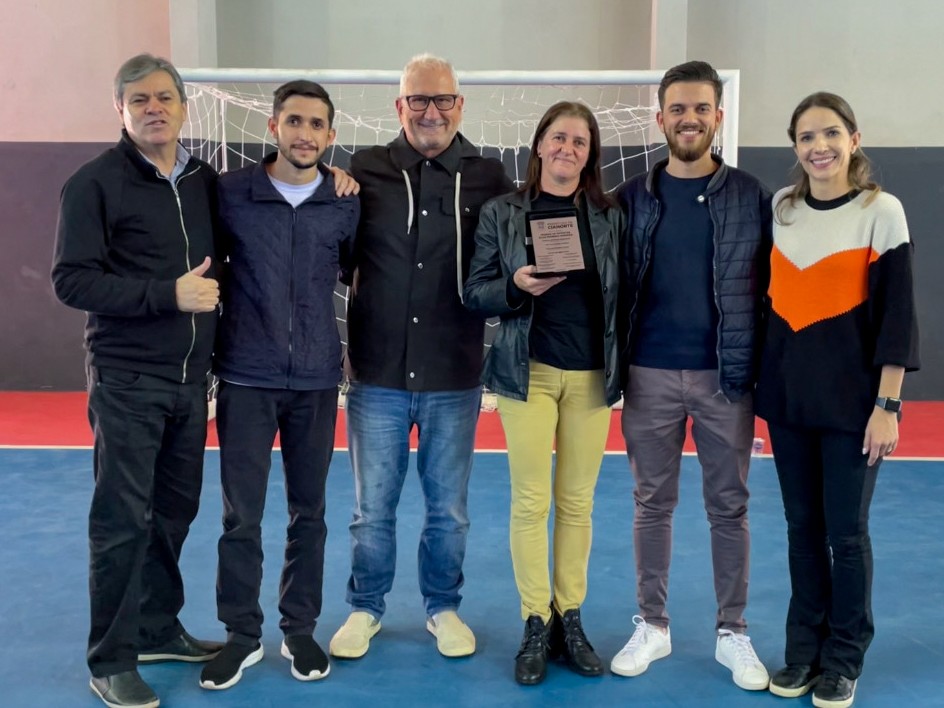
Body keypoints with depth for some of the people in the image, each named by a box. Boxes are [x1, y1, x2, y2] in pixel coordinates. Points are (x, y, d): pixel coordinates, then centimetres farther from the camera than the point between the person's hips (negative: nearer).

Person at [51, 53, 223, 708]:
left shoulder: (206, 180, 9)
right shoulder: (96, 182, -6)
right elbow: (72, 280, -12)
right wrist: (168, 294, -20)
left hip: (192, 379, 5)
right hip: (127, 380, -5)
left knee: (174, 511, 13)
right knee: (123, 520, 0)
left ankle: (159, 630, 30)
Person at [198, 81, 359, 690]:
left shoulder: (346, 205, 0)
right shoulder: (230, 193, -4)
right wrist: (214, 344, 4)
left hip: (317, 381, 2)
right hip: (246, 380, -1)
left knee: (309, 513, 11)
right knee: (241, 515, 4)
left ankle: (301, 630, 26)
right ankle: (242, 635, 21)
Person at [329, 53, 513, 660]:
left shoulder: (488, 177, 0)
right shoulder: (366, 171, 0)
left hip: (454, 379, 0)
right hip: (378, 375, 0)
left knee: (449, 508, 14)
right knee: (372, 508, 12)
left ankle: (444, 607, 34)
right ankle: (366, 608, 32)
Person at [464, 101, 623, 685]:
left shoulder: (610, 216, 6)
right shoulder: (502, 213, 2)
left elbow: (623, 295, 9)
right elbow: (475, 294, 1)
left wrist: (622, 368, 3)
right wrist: (515, 287, -18)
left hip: (591, 375, 2)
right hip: (528, 372, -1)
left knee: (578, 503, 8)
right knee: (531, 502, 2)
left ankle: (570, 620, 21)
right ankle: (536, 625, 15)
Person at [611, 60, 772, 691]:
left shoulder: (751, 196, 1)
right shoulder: (634, 197, 3)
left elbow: (771, 286, 3)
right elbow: (616, 286, 4)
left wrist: (762, 370, -2)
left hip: (725, 377, 0)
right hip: (650, 376, 1)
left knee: (729, 507, 8)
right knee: (653, 503, 10)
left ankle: (733, 633, 23)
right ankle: (653, 626, 24)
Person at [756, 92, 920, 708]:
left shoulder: (882, 210, -7)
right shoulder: (781, 207, 6)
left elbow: (897, 313, -9)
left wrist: (887, 404, -13)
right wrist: (764, 376, 9)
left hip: (851, 391, -4)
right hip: (787, 387, 4)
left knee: (846, 531, 4)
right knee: (802, 526, 12)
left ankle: (844, 659, 22)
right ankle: (804, 648, 27)